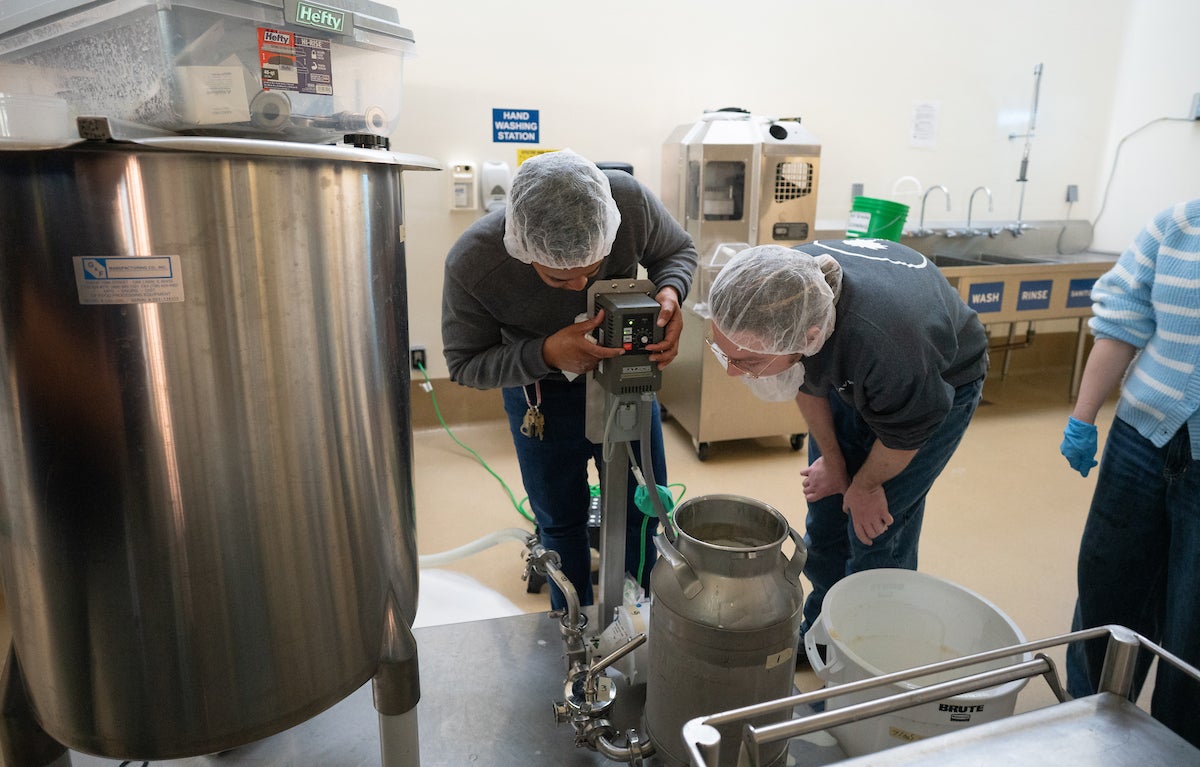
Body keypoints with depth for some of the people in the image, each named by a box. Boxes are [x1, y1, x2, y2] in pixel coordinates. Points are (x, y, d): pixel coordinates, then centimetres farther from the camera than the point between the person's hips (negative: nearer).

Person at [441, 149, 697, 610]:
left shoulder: (630, 200, -30)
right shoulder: (470, 264, -34)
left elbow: (678, 251, -8)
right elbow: (465, 364, -19)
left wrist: (669, 293, -31)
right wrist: (545, 354, -37)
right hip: (542, 391, -1)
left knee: (644, 509, 12)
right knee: (561, 520, 13)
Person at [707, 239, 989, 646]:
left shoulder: (888, 348, -47)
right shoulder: (771, 298, -30)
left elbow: (903, 437, -23)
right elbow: (807, 379, -7)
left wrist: (864, 487, -5)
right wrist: (833, 461, 2)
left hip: (942, 380, -5)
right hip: (850, 376, 5)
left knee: (877, 529, -5)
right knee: (826, 504, 9)